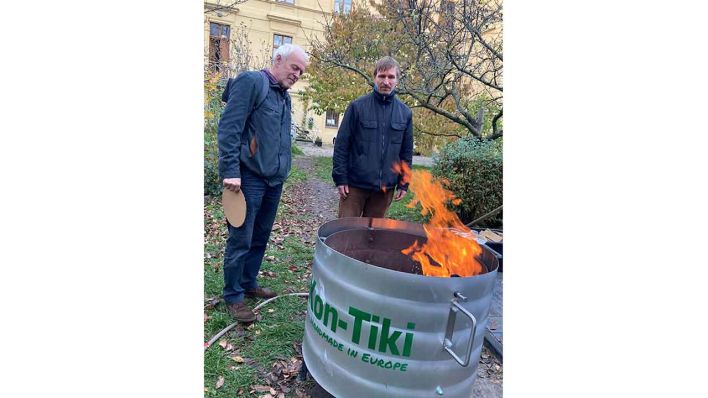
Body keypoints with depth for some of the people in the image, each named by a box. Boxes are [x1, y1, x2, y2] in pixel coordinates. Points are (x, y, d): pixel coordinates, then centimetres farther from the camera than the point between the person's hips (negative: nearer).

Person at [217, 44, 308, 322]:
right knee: (241, 240, 0)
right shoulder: (251, 82, -7)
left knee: (260, 237, 16)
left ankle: (248, 284, 31)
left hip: (275, 179, 8)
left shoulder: (284, 95, 18)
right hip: (250, 177, -8)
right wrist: (230, 171, -20)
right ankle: (233, 296, 14)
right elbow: (229, 127, -14)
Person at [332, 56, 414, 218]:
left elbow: (407, 151, 10)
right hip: (355, 183, -2)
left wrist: (404, 183, 6)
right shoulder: (357, 106, -3)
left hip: (385, 187, 3)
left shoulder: (405, 113, 5)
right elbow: (341, 144, -4)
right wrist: (340, 178, -8)